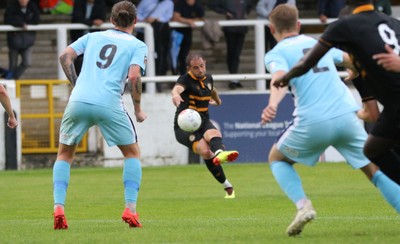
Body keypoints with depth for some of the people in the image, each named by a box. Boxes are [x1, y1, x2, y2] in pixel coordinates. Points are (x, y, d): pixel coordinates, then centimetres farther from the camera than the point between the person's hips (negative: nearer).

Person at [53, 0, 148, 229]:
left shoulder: (93, 37, 20)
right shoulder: (138, 46, 11)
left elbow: (65, 56, 8)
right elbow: (134, 76, -5)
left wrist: (76, 84, 15)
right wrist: (139, 110, 6)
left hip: (78, 101, 2)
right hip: (109, 105, -2)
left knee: (65, 155, 20)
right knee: (133, 153, 18)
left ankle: (59, 207, 0)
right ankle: (130, 209, 5)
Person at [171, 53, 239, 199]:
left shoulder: (208, 79, 11)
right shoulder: (186, 80, -11)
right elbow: (177, 88, -37)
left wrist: (217, 101, 58)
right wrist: (176, 94, -62)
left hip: (203, 122, 4)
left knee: (214, 134, -34)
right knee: (206, 151, -28)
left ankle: (220, 154, -66)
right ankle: (226, 186, -27)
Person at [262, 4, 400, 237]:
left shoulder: (277, 54, 7)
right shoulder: (319, 43, 21)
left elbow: (281, 78, -15)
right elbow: (351, 60, 33)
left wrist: (273, 105, -34)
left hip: (313, 122, -3)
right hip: (347, 115, 3)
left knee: (277, 158, 22)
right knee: (375, 170, 7)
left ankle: (303, 206, -1)